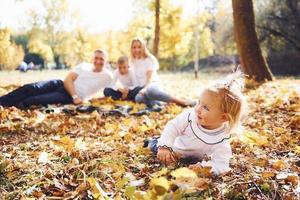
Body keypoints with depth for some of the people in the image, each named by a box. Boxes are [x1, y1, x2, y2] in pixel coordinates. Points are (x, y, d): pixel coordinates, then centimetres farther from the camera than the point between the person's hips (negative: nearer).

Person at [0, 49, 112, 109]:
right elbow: (68, 80, 0)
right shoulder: (84, 66, 11)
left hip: (69, 98, -3)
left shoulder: (107, 76, 5)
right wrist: (75, 96, -18)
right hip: (61, 85, 4)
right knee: (29, 88, -20)